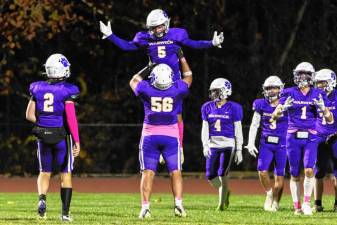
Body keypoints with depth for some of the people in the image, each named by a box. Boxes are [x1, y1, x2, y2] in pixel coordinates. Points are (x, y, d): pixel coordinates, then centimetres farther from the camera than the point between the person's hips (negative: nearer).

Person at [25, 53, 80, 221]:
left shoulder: (38, 89, 1)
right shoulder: (67, 91, -11)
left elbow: (29, 115, 4)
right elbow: (71, 117, -16)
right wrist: (77, 141, -12)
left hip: (43, 135, 3)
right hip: (62, 135, -3)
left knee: (44, 172, 15)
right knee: (66, 174, 9)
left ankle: (42, 199, -12)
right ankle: (65, 212, 8)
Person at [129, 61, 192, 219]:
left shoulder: (146, 89, -2)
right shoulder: (177, 90, -1)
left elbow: (134, 81, 22)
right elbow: (188, 77, 22)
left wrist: (147, 68, 29)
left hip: (150, 136, 0)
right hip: (171, 136, 0)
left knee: (148, 173, 1)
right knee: (175, 172, 5)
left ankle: (145, 207, -7)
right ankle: (178, 203, -8)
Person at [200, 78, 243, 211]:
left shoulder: (233, 108, -5)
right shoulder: (208, 107, 6)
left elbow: (238, 131, -2)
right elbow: (205, 128, 7)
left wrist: (239, 150, -4)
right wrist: (205, 145, -5)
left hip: (228, 145, -4)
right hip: (213, 145, 4)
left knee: (222, 175, -10)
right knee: (210, 176, 1)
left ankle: (222, 203, 3)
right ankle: (225, 192, 28)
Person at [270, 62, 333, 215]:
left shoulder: (318, 95, 5)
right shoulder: (289, 93, 3)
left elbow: (330, 120, 5)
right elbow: (274, 117, 1)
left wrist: (323, 108, -15)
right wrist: (284, 107, -20)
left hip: (310, 138, 0)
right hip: (293, 137, 0)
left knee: (309, 170, -16)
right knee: (295, 174, 4)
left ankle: (306, 202, -3)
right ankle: (297, 206, 12)